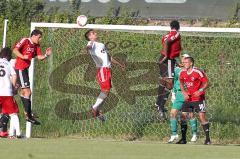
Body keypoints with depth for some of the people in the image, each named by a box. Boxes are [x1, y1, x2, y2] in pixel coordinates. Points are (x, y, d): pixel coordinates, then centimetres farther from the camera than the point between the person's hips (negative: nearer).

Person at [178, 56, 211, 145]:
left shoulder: (198, 72, -15)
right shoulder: (182, 73, 2)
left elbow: (206, 82, -10)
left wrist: (200, 91, -24)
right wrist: (184, 93, 3)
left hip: (198, 98, -6)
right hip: (188, 98, 6)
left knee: (202, 117, -12)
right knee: (183, 116, 1)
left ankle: (208, 138, -6)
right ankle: (183, 139, 9)